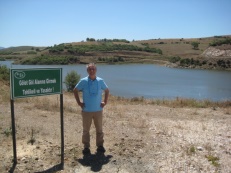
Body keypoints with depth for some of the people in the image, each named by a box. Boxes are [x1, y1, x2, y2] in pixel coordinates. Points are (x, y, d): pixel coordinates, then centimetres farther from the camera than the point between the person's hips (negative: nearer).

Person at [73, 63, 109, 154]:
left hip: (98, 110, 1)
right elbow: (75, 90, 5)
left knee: (99, 129, 10)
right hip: (86, 110, -1)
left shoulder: (100, 81, -1)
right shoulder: (83, 81, -5)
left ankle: (100, 145, 24)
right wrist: (79, 102, 0)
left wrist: (105, 102, 6)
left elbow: (107, 90, 14)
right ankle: (86, 147, 20)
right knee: (86, 130, 7)